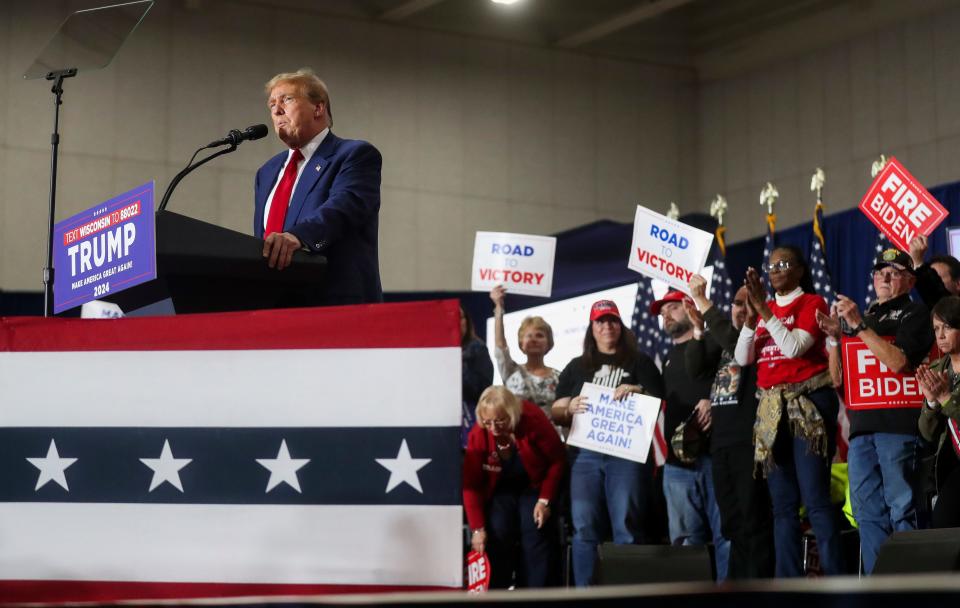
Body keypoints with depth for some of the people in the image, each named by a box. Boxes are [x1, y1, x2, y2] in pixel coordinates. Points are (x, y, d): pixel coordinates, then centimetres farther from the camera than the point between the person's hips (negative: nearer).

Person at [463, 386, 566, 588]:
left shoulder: (533, 420, -25)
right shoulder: (478, 434, -22)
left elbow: (557, 460, -12)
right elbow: (470, 484, -17)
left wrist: (545, 500, -16)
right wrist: (477, 528, -21)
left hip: (533, 487, -1)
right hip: (499, 490, 1)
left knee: (536, 532, -20)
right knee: (497, 533, -20)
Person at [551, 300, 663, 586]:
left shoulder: (639, 362, 13)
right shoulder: (576, 367, 19)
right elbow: (556, 413, 16)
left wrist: (637, 392, -12)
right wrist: (570, 409, -6)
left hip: (627, 452, -2)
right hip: (585, 453, 2)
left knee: (627, 528, -8)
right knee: (585, 528, -3)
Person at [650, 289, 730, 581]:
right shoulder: (668, 360, 28)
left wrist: (713, 401, -17)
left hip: (715, 450, -6)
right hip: (678, 460, 6)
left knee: (726, 533, -10)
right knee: (685, 542, 3)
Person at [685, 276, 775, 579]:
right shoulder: (720, 335, 18)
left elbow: (737, 344, -20)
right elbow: (694, 367, 10)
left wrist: (704, 303, -16)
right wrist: (699, 329, -3)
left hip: (749, 439, -7)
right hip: (720, 439, 7)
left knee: (753, 520, -9)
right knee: (731, 523, 9)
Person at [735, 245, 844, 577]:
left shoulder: (812, 303, 0)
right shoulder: (765, 308, 16)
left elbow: (795, 347, -15)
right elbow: (743, 358, 8)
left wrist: (765, 311, -12)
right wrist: (751, 315, -4)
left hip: (808, 405, -6)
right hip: (772, 409, 6)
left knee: (815, 498, -13)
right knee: (783, 504, 5)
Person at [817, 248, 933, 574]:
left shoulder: (915, 313, 4)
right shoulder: (862, 317, 23)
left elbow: (899, 361, -13)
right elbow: (838, 378, 21)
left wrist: (858, 325, -12)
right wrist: (835, 337, 6)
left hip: (898, 424, -7)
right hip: (861, 425, 7)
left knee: (904, 510, -9)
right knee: (868, 512, 5)